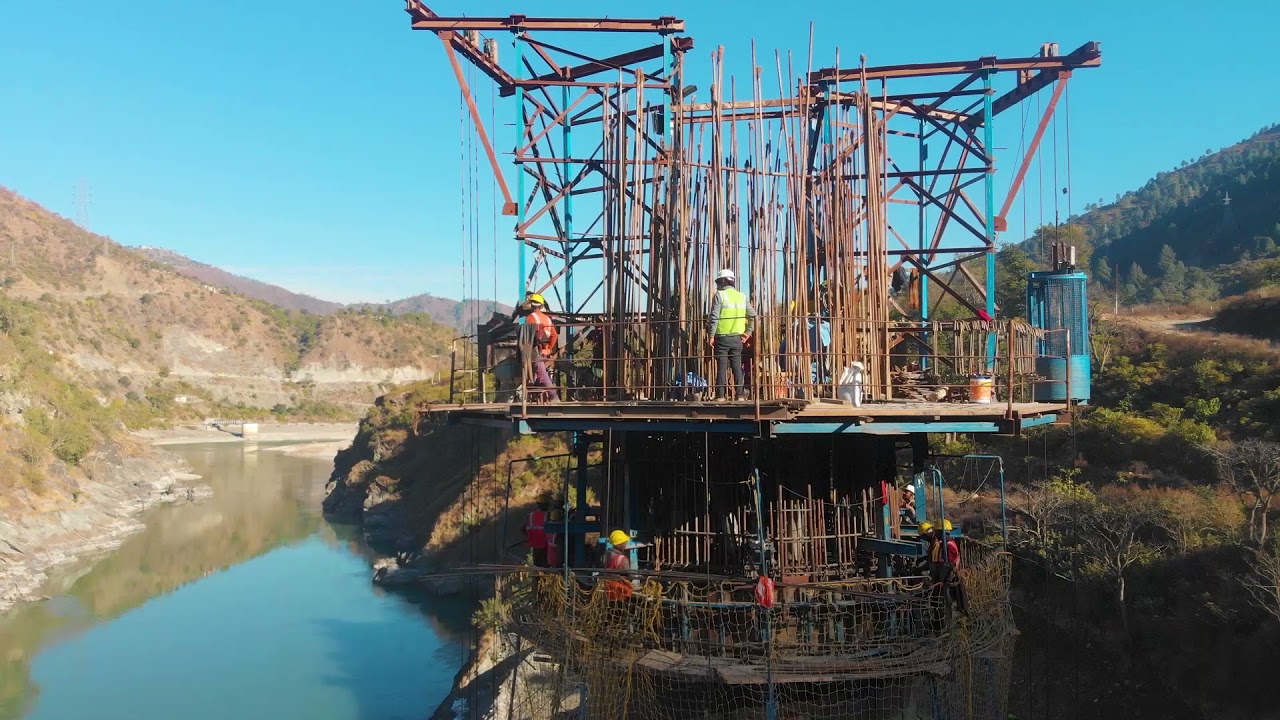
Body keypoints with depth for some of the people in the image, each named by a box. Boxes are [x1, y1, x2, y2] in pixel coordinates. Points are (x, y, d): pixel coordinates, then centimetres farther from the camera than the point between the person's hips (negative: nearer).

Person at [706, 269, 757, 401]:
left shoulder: (720, 295, -6)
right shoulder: (741, 296, 10)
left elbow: (714, 317, -12)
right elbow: (753, 315, 8)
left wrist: (711, 335, -7)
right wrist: (748, 332, 13)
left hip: (722, 337, -4)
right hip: (736, 337, 4)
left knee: (722, 367, -1)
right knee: (737, 366, 8)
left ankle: (720, 395, 0)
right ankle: (739, 395, 9)